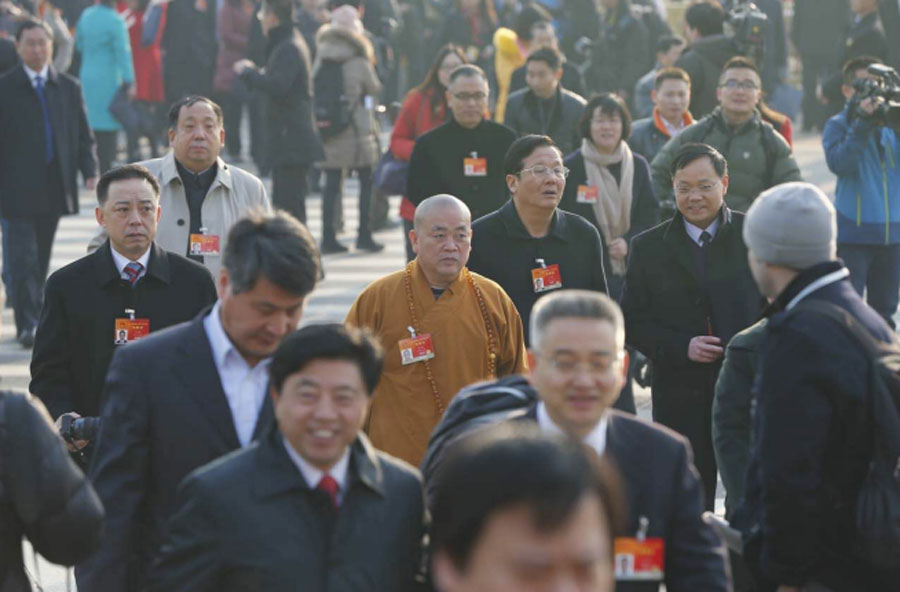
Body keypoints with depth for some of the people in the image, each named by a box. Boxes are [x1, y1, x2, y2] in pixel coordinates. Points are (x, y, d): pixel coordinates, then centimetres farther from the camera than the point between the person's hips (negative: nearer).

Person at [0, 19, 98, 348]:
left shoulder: (68, 88, 10)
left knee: (41, 260, 11)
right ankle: (27, 325, -7)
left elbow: (83, 135, 11)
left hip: (54, 190, 3)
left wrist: (90, 170, -4)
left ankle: (32, 318, 24)